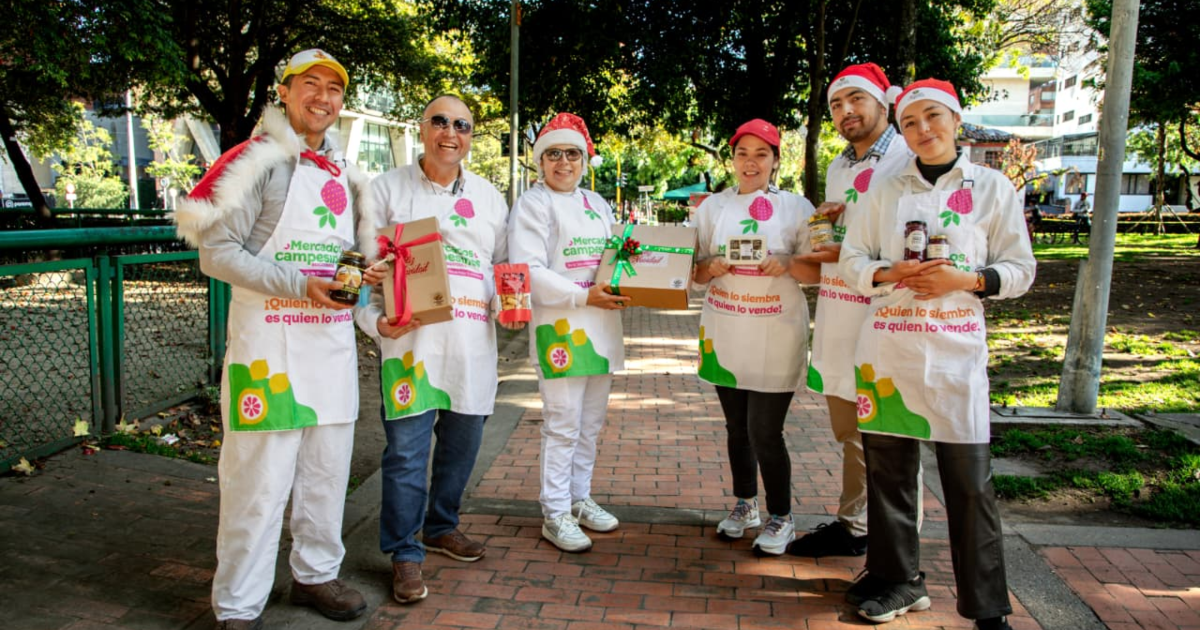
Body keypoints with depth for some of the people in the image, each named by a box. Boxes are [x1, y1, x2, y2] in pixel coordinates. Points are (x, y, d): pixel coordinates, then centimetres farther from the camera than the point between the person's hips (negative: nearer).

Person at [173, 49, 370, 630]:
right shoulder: (261, 161, -5)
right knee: (260, 479, -3)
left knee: (327, 472, 14)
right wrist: (299, 286, -20)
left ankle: (316, 575, 31)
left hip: (333, 339, 7)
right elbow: (216, 254, -11)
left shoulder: (343, 173, 17)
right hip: (269, 343, -7)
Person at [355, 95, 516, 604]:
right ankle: (405, 554, 10)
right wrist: (375, 320, -13)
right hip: (410, 338, -4)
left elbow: (504, 265, 21)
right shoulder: (388, 188, 4)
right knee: (406, 449, -4)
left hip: (472, 339, 4)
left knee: (462, 442, 12)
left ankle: (441, 527, 33)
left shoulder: (488, 196, 14)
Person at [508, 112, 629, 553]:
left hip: (600, 326, 7)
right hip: (558, 327, -7)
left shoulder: (597, 203, 18)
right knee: (563, 425, -4)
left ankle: (579, 499, 28)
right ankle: (555, 515, 8)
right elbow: (528, 271, -15)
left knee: (590, 422, 14)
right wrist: (583, 296, -21)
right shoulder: (533, 204, -5)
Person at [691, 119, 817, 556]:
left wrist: (787, 264, -18)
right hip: (724, 334, 3)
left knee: (765, 431, -4)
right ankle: (744, 505, 34)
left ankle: (781, 519, 16)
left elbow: (818, 270, 1)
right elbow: (695, 270, 9)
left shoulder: (796, 207, 1)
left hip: (775, 335, -3)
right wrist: (712, 268, -13)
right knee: (736, 426, 14)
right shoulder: (713, 207, 9)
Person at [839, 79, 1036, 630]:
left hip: (956, 351, -2)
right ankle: (900, 580, 22)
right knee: (888, 467, 6)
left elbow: (1020, 270, 5)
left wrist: (965, 280, -13)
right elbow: (851, 259, 7)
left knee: (970, 479, -1)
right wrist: (894, 273, -12)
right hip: (887, 347, 2)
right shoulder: (887, 191, 10)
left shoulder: (993, 187, 6)